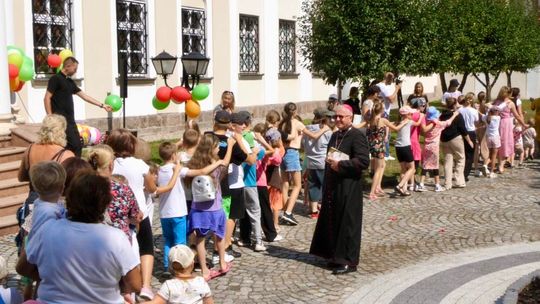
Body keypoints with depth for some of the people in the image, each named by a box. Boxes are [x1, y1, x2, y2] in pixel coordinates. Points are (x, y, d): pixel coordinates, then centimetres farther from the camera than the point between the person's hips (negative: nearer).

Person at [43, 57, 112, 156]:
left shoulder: (70, 82, 18)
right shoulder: (55, 79, -6)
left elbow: (84, 96, 21)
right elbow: (47, 98, -11)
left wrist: (102, 105, 20)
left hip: (70, 120, 9)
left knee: (77, 146, 9)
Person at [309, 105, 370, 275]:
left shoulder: (357, 136, -12)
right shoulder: (335, 135, 14)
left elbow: (364, 161, -21)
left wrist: (341, 164, -21)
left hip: (348, 187, -8)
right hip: (333, 186, 8)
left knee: (347, 222, -1)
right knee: (333, 221, 12)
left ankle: (349, 261, 8)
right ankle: (336, 255, 24)